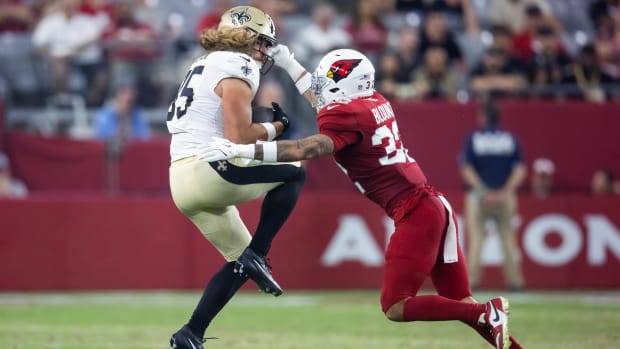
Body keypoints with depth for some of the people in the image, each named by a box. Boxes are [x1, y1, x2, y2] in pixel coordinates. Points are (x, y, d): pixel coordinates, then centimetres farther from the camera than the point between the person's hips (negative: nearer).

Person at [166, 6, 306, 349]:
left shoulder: (206, 64, 22)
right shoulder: (237, 70, -8)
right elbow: (238, 138, -17)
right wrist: (276, 127, 0)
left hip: (181, 181, 9)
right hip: (208, 170, -9)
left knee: (240, 263, 16)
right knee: (293, 173, 0)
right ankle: (256, 255, -8)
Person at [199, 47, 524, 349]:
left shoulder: (347, 116, -10)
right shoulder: (375, 103, 15)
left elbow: (312, 148, -26)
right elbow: (325, 100, 33)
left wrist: (242, 150, -31)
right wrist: (288, 63, 33)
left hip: (415, 213, -9)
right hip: (434, 204, 9)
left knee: (395, 307, -6)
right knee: (460, 303, 9)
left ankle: (487, 314, -12)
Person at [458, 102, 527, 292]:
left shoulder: (472, 139, 0)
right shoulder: (510, 139, 5)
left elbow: (466, 169, -9)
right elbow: (520, 169, -3)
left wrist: (482, 190, -11)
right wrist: (506, 191, -8)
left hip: (479, 194, -2)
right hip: (505, 196, 2)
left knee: (476, 236, 2)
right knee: (508, 236, 7)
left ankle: (471, 278, -4)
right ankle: (515, 279, 3)